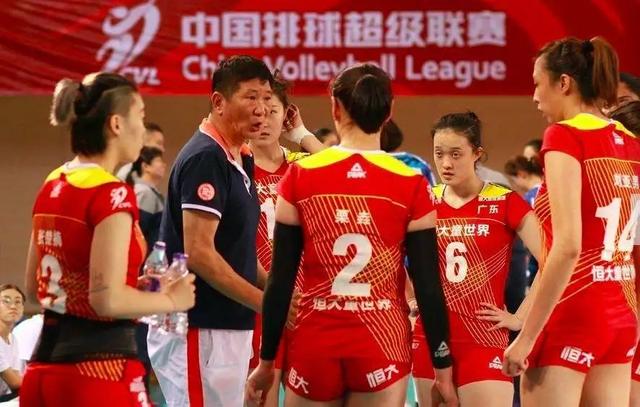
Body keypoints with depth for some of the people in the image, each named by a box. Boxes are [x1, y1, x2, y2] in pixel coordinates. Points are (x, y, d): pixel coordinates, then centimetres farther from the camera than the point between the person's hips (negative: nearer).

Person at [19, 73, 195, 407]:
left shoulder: (51, 187, 11)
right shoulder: (112, 194, -14)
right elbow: (107, 299, -20)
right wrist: (171, 299, -4)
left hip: (45, 363, 8)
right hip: (97, 368, -8)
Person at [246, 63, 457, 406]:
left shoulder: (299, 177, -1)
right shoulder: (410, 185, -3)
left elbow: (280, 281, 1)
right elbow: (428, 286, -2)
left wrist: (266, 361, 8)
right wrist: (443, 365, 6)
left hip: (315, 346, 1)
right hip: (383, 344, -1)